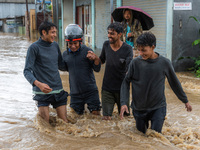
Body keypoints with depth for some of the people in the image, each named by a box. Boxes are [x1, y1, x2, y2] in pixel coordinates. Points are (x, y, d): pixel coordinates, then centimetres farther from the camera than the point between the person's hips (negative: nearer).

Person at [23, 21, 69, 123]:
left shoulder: (55, 45, 10)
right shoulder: (34, 48, -7)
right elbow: (27, 71, -13)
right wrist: (38, 84, -29)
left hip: (58, 90, 5)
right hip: (42, 92, -5)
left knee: (64, 122, 5)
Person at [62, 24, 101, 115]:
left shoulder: (87, 51, -9)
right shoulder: (65, 54, 4)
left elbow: (97, 69, -9)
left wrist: (95, 58, -28)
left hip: (90, 90, -3)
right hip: (75, 92, 3)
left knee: (96, 114, 0)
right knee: (78, 115, 10)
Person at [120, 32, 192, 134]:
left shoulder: (164, 63, -8)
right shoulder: (135, 62, -8)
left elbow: (174, 82, 5)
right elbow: (126, 82, 0)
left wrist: (185, 101, 14)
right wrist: (123, 103, -10)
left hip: (158, 107, -1)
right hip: (139, 109, 1)